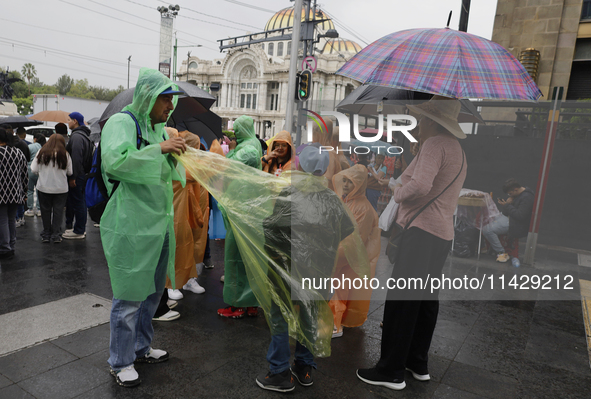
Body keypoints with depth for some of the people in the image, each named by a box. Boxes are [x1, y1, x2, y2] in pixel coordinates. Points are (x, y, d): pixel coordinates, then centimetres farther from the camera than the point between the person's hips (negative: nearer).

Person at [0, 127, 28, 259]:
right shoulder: (19, 153, 9)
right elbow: (25, 175, 12)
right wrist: (24, 193, 19)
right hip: (16, 194, 6)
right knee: (12, 219, 14)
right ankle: (11, 246, 20)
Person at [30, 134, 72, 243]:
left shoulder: (42, 153, -5)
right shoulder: (65, 155, -6)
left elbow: (34, 170, -3)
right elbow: (70, 172, -2)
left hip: (44, 188, 1)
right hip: (61, 188, -1)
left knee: (46, 211, 11)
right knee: (58, 211, 6)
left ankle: (46, 234, 19)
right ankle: (56, 235, 8)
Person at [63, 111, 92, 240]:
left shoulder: (76, 136, -15)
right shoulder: (85, 135, 18)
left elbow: (76, 158, -23)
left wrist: (73, 177, -22)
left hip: (77, 176, -10)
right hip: (83, 174, 10)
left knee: (77, 202, -4)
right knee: (81, 201, 15)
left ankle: (79, 231, 2)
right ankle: (81, 228, 24)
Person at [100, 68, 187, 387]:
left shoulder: (158, 127, 15)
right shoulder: (121, 122, -9)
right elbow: (114, 160, -27)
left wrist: (175, 154, 4)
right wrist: (160, 148, -25)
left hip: (159, 223, 9)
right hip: (131, 225, -9)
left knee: (153, 290, 18)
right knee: (129, 296, 1)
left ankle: (141, 348, 36)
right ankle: (120, 362, 21)